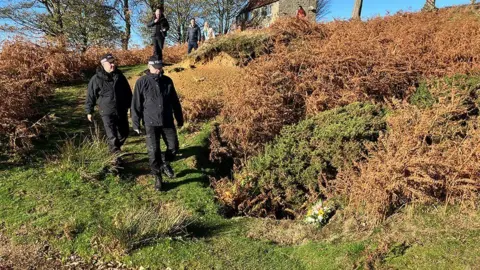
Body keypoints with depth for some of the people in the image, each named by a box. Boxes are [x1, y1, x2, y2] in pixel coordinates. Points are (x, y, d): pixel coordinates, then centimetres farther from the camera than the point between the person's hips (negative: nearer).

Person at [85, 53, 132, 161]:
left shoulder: (119, 75, 4)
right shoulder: (96, 79, -7)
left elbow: (128, 92, 13)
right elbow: (91, 96, -2)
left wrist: (130, 105, 14)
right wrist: (89, 111, 1)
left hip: (122, 111, 5)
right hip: (107, 112, -5)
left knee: (124, 133, 15)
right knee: (112, 136, -7)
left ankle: (115, 149, 40)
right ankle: (116, 157, -2)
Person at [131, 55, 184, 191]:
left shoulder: (167, 81, 3)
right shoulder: (142, 82, -7)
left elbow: (175, 101, 11)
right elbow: (136, 104, -3)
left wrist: (179, 118, 15)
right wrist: (136, 123, -4)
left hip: (168, 121, 3)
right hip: (151, 123, -3)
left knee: (173, 146, 8)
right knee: (153, 151, -2)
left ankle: (166, 164, 38)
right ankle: (158, 178, 13)